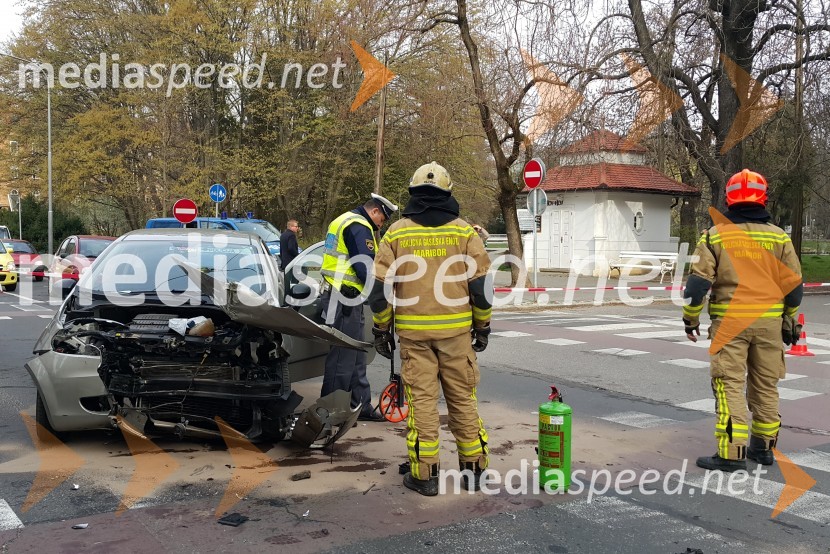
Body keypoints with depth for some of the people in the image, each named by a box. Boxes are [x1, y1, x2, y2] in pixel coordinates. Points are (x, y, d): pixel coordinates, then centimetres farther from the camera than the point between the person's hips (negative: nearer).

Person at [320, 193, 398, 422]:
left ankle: (361, 405, 23)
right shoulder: (359, 227, -13)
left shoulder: (344, 221, 21)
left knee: (356, 355, 15)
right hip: (345, 299, -11)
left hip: (337, 295, 11)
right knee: (343, 355, -4)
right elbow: (366, 267, -20)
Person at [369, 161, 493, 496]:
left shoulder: (397, 233, 1)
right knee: (463, 398, 11)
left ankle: (424, 474, 7)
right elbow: (480, 284, 0)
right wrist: (482, 325, 11)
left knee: (421, 399, 5)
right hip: (456, 331, 1)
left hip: (414, 332, -1)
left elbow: (380, 286, 0)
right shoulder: (464, 231, 1)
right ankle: (474, 469, 18)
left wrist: (381, 329, 9)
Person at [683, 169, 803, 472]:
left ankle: (731, 452, -4)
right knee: (765, 385, 14)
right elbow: (794, 285, 5)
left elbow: (698, 282, -7)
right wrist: (789, 321, 19)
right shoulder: (778, 237, 2)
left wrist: (690, 319, 5)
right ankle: (763, 447, 25)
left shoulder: (715, 235, -4)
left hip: (730, 322, -3)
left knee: (730, 385, 0)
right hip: (769, 322, 3)